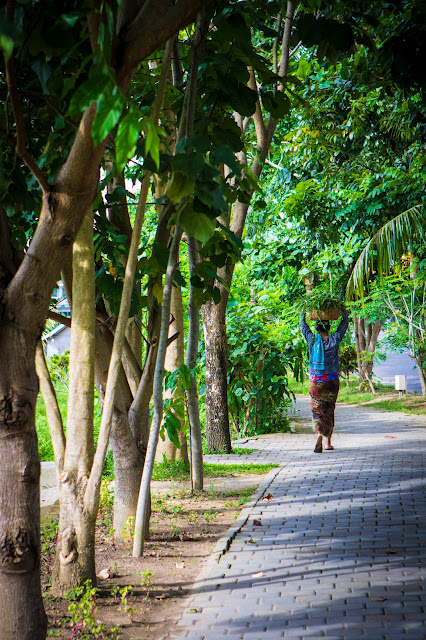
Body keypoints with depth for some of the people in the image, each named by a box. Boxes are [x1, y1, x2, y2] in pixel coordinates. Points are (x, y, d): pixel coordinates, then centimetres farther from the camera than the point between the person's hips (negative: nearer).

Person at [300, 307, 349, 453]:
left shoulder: (312, 340, -5)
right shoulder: (334, 340, -5)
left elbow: (302, 324, 12)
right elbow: (345, 322, 8)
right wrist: (342, 308, 18)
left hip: (316, 381, -1)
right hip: (332, 381, 1)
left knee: (317, 410, 1)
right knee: (329, 410, 10)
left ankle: (319, 434, -25)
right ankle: (328, 442, 13)